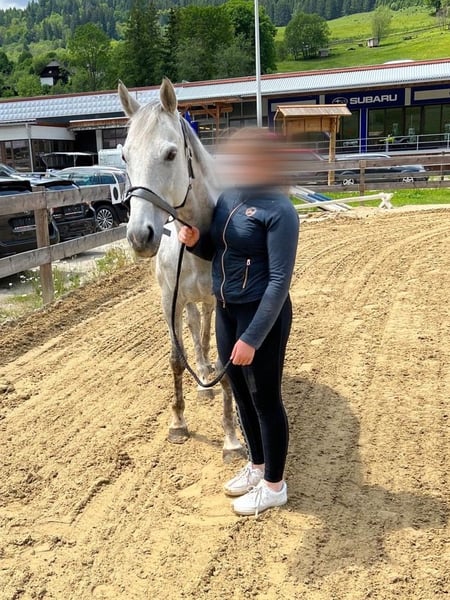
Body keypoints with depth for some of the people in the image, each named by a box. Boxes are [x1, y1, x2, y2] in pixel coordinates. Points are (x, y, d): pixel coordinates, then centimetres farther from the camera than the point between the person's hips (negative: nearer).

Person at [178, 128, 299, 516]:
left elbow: (280, 281, -21)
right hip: (226, 311, 8)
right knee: (241, 394, 20)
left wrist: (253, 338, -24)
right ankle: (256, 466, 41)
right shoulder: (228, 198, 5)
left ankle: (274, 485, 26)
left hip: (262, 315, -8)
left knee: (265, 400, 6)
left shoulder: (278, 210, -19)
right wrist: (194, 240, -6)